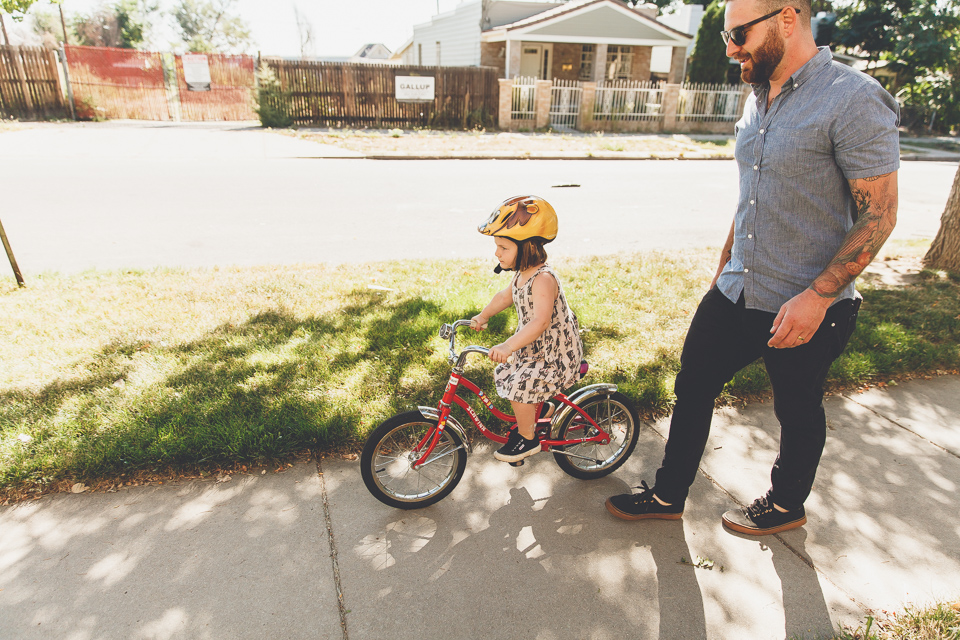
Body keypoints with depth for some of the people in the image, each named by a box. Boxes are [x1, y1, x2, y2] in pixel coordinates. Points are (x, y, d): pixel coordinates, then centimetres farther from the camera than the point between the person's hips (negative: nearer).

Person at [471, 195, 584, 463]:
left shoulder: (543, 279, -30)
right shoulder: (522, 275, 0)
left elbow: (541, 322, -43)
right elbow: (506, 296, 21)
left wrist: (509, 346, -52)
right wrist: (483, 316, 14)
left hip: (558, 354, -10)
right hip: (536, 348, 10)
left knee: (518, 386, -18)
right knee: (504, 373, 14)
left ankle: (528, 439, 6)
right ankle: (531, 420, 35)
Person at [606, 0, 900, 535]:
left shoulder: (854, 101, -17)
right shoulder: (759, 101, 8)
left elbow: (880, 214, -17)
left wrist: (817, 296, -23)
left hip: (803, 309, -7)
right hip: (737, 294, 7)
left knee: (798, 413, 14)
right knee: (692, 388, 11)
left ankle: (787, 506, 40)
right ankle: (668, 496, 30)